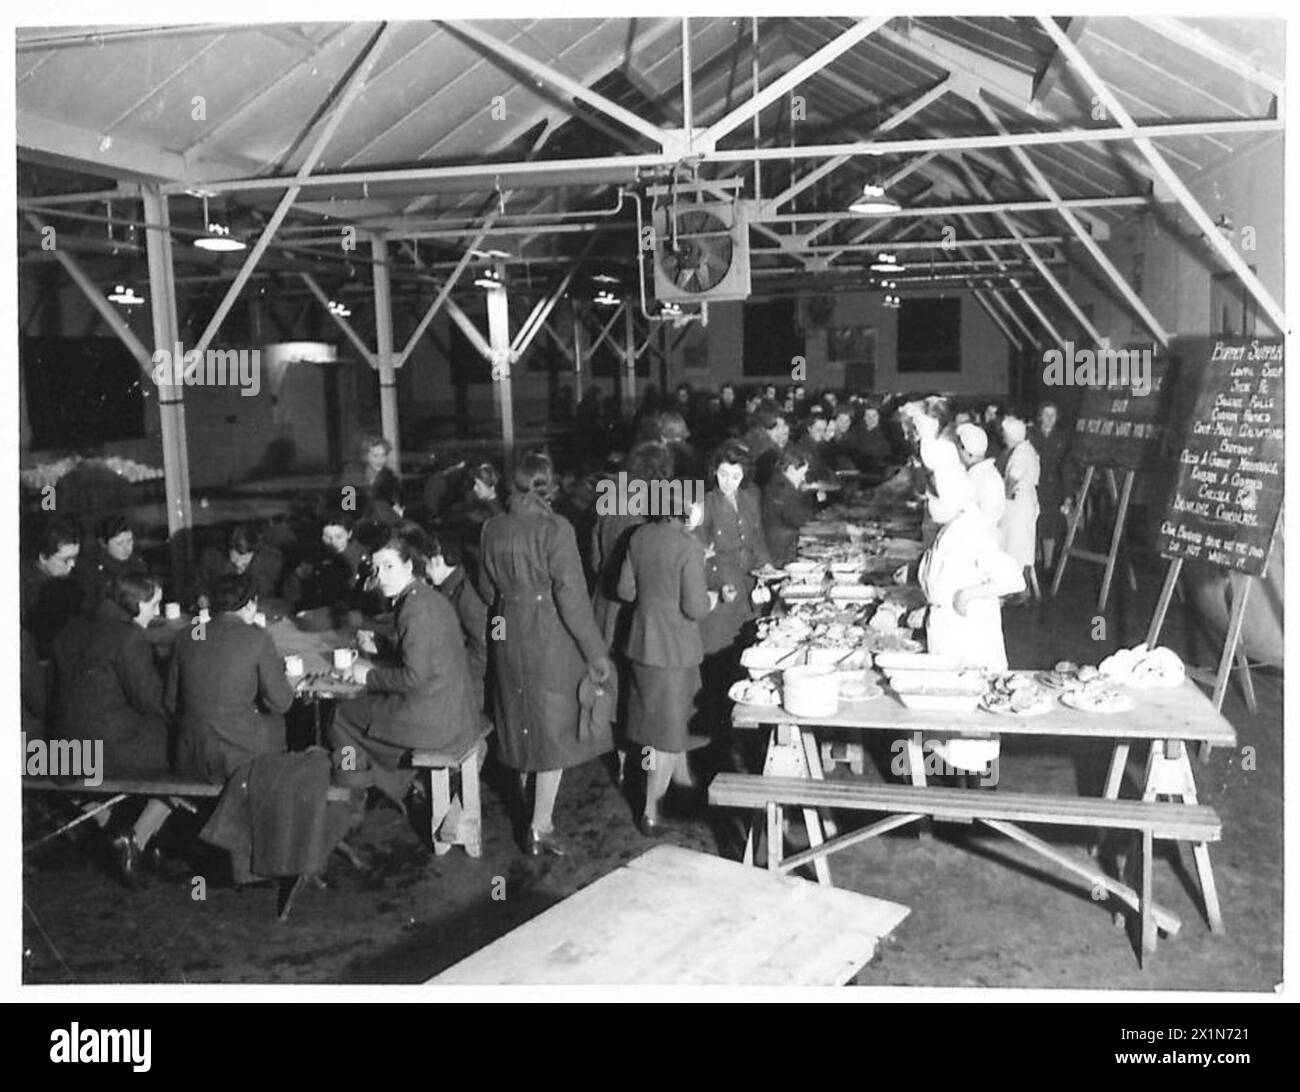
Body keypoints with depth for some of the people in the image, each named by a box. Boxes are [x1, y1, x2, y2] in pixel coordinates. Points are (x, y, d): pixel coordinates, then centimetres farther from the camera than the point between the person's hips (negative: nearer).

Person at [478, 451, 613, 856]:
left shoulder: (493, 528, -2)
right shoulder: (555, 529, -18)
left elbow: (488, 590, 8)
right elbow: (572, 598, -18)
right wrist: (596, 653, -12)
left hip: (509, 637, 6)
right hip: (550, 638, -6)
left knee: (521, 718, 23)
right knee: (553, 727, 3)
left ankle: (523, 787, 42)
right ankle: (540, 827, 5)